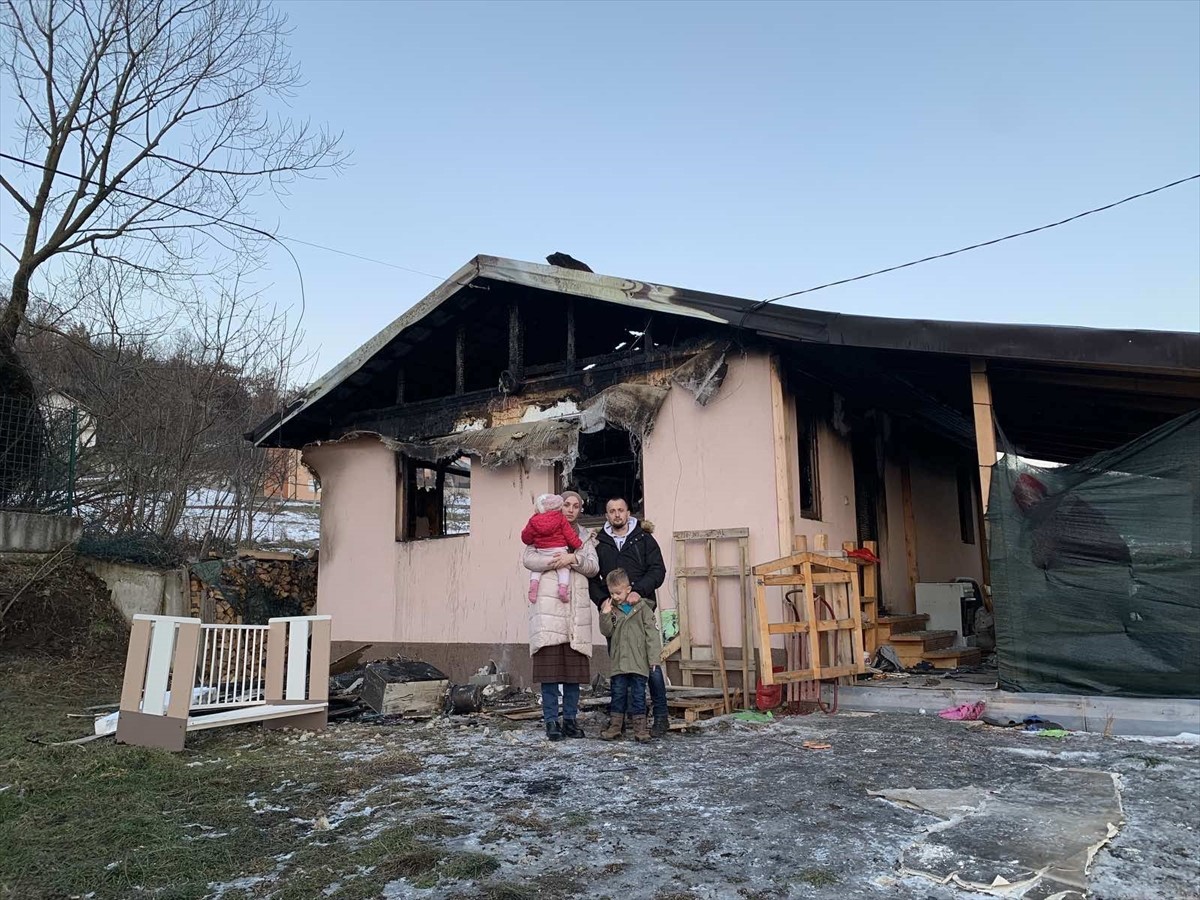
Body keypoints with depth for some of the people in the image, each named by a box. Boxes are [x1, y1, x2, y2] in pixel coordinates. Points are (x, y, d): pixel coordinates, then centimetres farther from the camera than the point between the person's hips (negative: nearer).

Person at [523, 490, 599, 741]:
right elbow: (528, 558, -2)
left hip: (576, 607, 3)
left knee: (574, 664, 2)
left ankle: (570, 718, 11)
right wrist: (554, 562, -14)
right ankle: (551, 720, 0)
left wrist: (574, 559, -9)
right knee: (550, 662, -7)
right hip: (548, 604, -3)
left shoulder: (584, 538, 21)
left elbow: (593, 567, 7)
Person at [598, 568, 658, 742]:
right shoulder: (610, 607, 6)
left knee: (638, 694, 4)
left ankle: (640, 727, 11)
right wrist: (605, 615, -14)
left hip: (639, 661, -2)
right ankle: (615, 725, 18)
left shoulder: (642, 607, -3)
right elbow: (606, 632, 2)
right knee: (618, 693, 9)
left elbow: (651, 633, -4)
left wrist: (654, 658, -7)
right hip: (619, 661, 3)